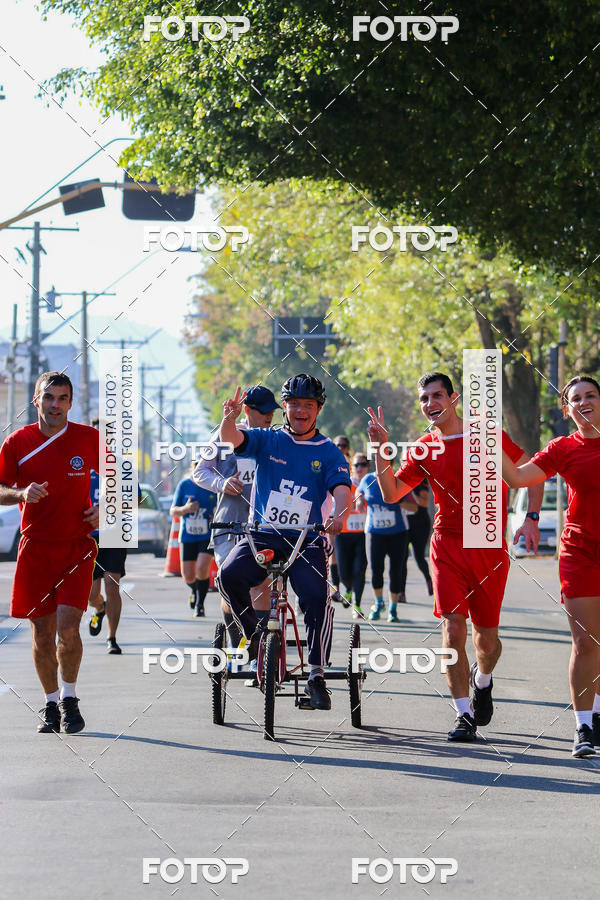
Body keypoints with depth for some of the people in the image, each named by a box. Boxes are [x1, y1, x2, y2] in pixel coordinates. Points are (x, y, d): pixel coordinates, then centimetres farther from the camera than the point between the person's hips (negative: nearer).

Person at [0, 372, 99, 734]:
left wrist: (102, 510, -4)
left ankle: (70, 699, 6)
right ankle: (51, 704, 22)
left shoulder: (89, 438, -1)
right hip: (35, 547, 1)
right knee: (42, 633, 3)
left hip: (77, 546, -1)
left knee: (68, 628, -14)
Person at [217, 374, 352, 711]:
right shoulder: (267, 440, 8)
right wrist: (229, 417, -32)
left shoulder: (329, 453, 6)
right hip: (262, 535, 1)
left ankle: (317, 676, -15)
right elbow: (231, 438, -8)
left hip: (306, 542, -1)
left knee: (317, 597, -25)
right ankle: (254, 632, 0)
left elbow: (342, 490, -9)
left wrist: (338, 516, -31)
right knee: (229, 576, -26)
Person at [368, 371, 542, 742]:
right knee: (453, 630, -13)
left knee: (487, 639, 6)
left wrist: (531, 519, -6)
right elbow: (391, 493, 0)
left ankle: (482, 680, 40)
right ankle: (464, 714, -4)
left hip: (491, 550, -1)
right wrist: (381, 448, -9)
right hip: (448, 546, 1)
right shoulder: (423, 450, 5)